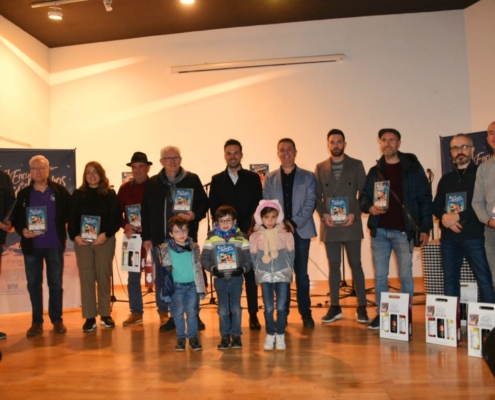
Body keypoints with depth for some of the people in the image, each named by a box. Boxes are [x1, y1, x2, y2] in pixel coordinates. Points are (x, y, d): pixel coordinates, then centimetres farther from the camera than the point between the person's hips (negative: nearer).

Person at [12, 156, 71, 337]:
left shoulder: (60, 191, 0)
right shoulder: (23, 194, 6)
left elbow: (70, 213, 0)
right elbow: (16, 218, 6)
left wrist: (72, 233, -12)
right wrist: (23, 231, -12)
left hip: (54, 245, -2)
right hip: (31, 246, 2)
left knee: (55, 283, 6)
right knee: (33, 284, 7)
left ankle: (57, 320, 17)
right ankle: (37, 322, 17)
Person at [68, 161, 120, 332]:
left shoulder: (110, 194, 3)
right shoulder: (78, 194, 7)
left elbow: (117, 218, -2)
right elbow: (71, 218, 5)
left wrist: (105, 234, -15)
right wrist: (75, 236, -10)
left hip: (105, 240, -1)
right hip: (82, 241, 1)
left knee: (104, 276, 4)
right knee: (86, 277, 0)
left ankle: (105, 314, 16)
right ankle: (89, 317, 6)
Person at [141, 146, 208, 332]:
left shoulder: (192, 180, 2)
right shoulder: (152, 183, 6)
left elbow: (204, 203, 3)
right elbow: (145, 211, 6)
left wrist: (195, 215, -17)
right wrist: (146, 237, 2)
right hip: (160, 238, 2)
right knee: (162, 278, 7)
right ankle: (166, 315, 19)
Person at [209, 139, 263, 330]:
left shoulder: (253, 178, 7)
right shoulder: (217, 180, 10)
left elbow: (257, 206, 1)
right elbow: (213, 208, 5)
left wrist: (243, 229, -8)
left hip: (248, 234, 0)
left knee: (250, 274, 2)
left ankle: (253, 315, 9)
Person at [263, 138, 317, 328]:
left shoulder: (308, 176, 6)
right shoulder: (270, 178, 10)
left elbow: (310, 202, -3)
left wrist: (294, 222, -13)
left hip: (301, 231, -1)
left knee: (301, 273, 4)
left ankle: (306, 313, 13)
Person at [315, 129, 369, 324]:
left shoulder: (356, 165, 5)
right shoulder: (320, 168, 9)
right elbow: (316, 196, 7)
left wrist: (354, 214, -12)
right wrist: (323, 214, -9)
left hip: (351, 223, -2)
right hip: (329, 224, 2)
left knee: (355, 264, 2)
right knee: (333, 266, 7)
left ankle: (361, 307, 10)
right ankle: (335, 307, 14)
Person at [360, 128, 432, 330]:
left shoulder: (413, 167, 2)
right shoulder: (374, 171, 11)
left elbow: (424, 198, -1)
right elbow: (363, 196, 13)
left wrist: (425, 227, -7)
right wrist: (369, 207, -10)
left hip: (403, 231, -3)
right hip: (379, 231, 3)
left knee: (405, 275, 3)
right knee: (380, 276, 8)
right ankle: (381, 315, 17)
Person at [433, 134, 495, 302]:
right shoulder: (446, 178, 17)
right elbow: (436, 206, 14)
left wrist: (458, 216, -15)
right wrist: (444, 217, -8)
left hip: (474, 237, -5)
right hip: (449, 238, 5)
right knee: (450, 279, 8)